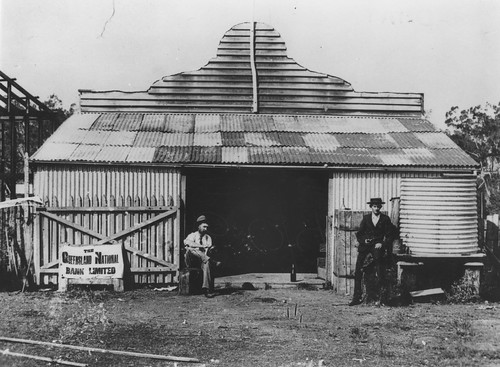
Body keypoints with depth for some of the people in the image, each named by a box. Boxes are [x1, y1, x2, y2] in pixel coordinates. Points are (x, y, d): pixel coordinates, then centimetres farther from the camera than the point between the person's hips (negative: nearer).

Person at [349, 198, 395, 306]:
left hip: (378, 246, -2)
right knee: (358, 271, -10)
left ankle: (381, 296, -19)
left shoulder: (385, 219, 10)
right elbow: (359, 234, 15)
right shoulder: (366, 218, 15)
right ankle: (357, 297, -6)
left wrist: (382, 244, -9)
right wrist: (363, 240, -5)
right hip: (365, 246, 2)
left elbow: (390, 236, 6)